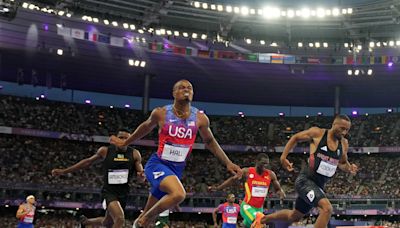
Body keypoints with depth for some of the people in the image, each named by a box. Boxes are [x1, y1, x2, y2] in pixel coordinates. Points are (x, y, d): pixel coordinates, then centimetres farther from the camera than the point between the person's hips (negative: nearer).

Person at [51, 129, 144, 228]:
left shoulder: (135, 154, -3)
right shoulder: (105, 151, -4)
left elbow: (140, 179, -1)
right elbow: (88, 162, 9)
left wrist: (141, 176, -28)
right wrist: (64, 171, 9)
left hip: (123, 193, 4)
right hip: (108, 191, -4)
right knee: (120, 219, -29)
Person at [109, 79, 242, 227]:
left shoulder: (200, 118, -3)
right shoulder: (161, 113, -9)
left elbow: (209, 142, 13)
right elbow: (146, 127, 12)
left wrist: (228, 163, 7)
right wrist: (125, 143, 25)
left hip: (177, 168, 4)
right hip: (157, 164, -4)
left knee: (149, 213, 12)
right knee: (178, 194, -32)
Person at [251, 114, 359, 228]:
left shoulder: (344, 143, 3)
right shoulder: (317, 133, -11)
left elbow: (342, 163, 19)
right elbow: (295, 138, 4)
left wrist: (349, 168, -4)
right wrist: (283, 157, -3)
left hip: (319, 184, 7)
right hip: (306, 180, -7)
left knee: (294, 216, 22)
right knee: (327, 208, -29)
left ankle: (263, 219, 47)